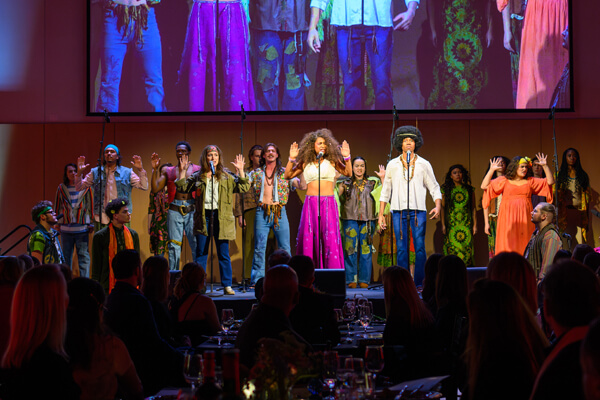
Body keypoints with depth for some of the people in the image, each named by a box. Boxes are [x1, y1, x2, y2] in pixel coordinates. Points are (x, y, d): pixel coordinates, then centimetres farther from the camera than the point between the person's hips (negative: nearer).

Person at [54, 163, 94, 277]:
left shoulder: (85, 187, 3)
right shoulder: (61, 188, 6)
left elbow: (90, 206, 8)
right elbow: (57, 207, 12)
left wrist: (90, 223, 6)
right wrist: (57, 222, 10)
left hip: (82, 228, -1)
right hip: (66, 228, 2)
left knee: (84, 256, -3)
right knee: (66, 256, 9)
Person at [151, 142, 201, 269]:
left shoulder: (198, 170, 10)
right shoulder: (168, 171, 15)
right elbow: (155, 189, 7)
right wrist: (155, 169, 1)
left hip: (192, 210, -1)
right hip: (174, 211, 1)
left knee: (197, 245, -7)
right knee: (174, 247, 1)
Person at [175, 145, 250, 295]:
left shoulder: (227, 177, 8)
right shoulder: (197, 177, 10)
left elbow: (243, 188, 1)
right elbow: (182, 187, 7)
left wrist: (240, 171, -7)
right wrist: (182, 171, 0)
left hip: (221, 218, -1)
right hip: (203, 217, 1)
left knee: (223, 254, 2)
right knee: (201, 253, 5)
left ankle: (227, 285, 7)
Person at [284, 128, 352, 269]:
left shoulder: (332, 160, 8)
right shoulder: (305, 163, 10)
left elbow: (348, 173, 4)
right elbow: (287, 175, 10)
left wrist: (347, 157, -9)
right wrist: (292, 159, -1)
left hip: (328, 203, -1)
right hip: (310, 203, 1)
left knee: (330, 238, -7)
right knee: (308, 238, -1)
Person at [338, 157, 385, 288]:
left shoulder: (372, 182, 11)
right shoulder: (346, 183, 9)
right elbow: (337, 194, -1)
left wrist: (383, 178, -4)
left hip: (367, 221, 1)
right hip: (350, 220, -1)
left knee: (366, 251, 1)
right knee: (350, 250, -3)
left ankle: (364, 280, 6)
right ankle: (351, 280, 2)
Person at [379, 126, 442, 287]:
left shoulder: (424, 164, 8)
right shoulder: (392, 165, 10)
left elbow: (434, 187, 10)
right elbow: (385, 190, 13)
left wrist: (438, 206, -7)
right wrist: (381, 214, 8)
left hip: (418, 211, -1)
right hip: (398, 211, 1)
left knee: (420, 248, -6)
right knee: (401, 248, 0)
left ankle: (419, 283, 0)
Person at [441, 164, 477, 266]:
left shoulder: (469, 189, 10)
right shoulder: (446, 189, 6)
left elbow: (473, 208, 12)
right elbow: (443, 207, 5)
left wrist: (475, 224, 6)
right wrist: (443, 224, -1)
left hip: (466, 223, 1)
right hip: (451, 224, -1)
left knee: (466, 248, -6)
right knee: (451, 249, -7)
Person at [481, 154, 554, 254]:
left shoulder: (530, 181, 14)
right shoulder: (504, 180, 8)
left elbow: (550, 182, 12)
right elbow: (484, 186, 2)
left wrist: (545, 166, 2)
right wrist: (491, 170, -6)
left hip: (525, 218, 2)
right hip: (508, 218, -2)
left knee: (524, 244, -3)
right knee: (508, 244, -8)